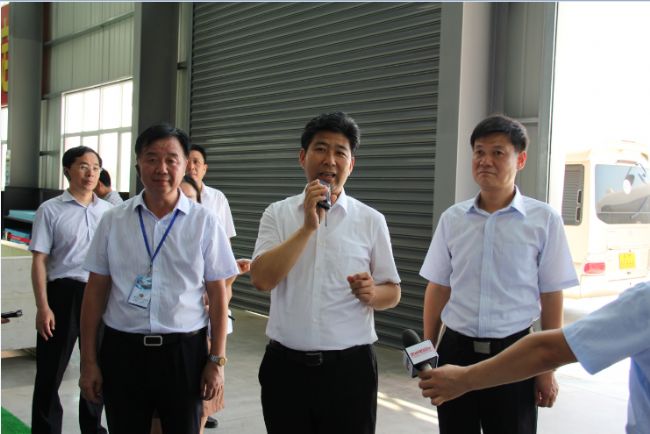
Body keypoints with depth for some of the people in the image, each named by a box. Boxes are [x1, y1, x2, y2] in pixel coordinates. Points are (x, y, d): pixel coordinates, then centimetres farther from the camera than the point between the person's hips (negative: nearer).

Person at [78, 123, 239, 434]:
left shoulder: (205, 223, -3)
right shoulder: (113, 221, 1)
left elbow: (218, 295, 0)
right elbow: (96, 291, 4)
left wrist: (217, 361, -2)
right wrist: (88, 361, 3)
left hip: (184, 351, -1)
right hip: (122, 350, 1)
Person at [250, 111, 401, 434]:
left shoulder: (371, 220, 1)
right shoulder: (277, 214, 2)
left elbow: (392, 293, 7)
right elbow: (261, 279, -12)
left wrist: (371, 293, -15)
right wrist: (308, 226, -18)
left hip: (349, 367, 0)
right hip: (285, 364, 1)